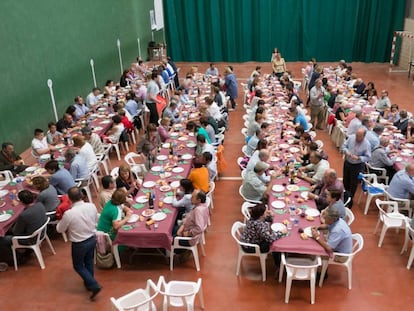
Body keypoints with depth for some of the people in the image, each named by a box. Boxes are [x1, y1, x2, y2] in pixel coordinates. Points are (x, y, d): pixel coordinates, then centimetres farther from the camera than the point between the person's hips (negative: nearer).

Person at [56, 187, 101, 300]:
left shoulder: (69, 214, -28)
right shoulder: (92, 206, -15)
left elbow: (59, 229, -10)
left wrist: (62, 219, 7)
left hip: (79, 244, -5)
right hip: (92, 239, 5)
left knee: (78, 266, 18)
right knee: (89, 262, 26)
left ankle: (94, 286, 9)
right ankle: (89, 283, 44)